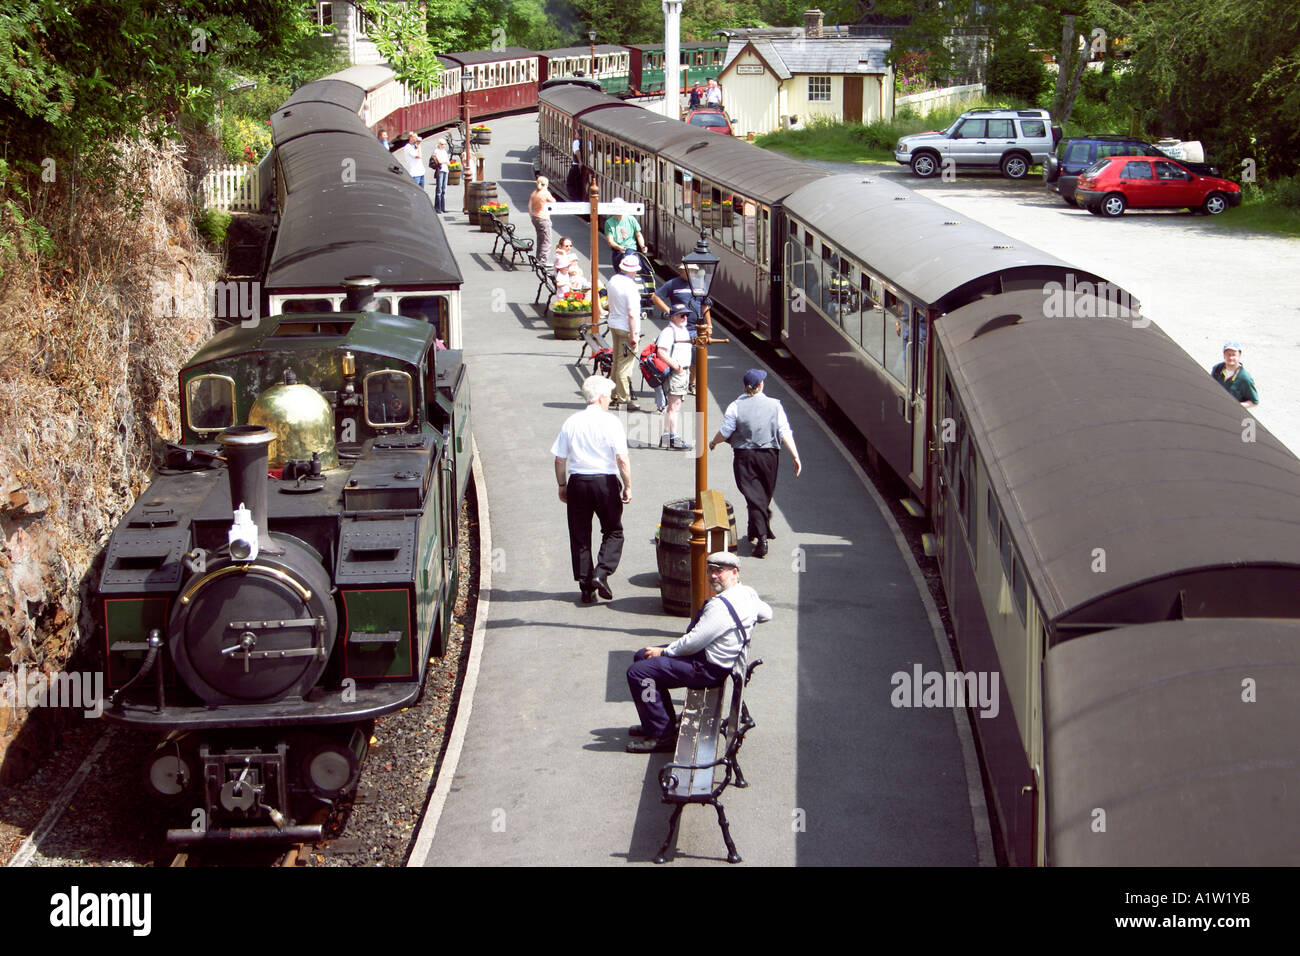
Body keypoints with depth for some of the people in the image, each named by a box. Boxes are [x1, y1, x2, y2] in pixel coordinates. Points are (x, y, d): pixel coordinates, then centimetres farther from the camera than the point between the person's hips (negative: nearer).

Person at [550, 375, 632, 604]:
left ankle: (586, 586, 11)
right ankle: (601, 573, -7)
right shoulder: (611, 422, -8)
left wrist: (562, 486, 16)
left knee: (580, 536, 10)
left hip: (577, 482, 3)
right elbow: (622, 458, -14)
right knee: (613, 531, 12)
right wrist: (627, 486, -5)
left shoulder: (572, 422, 3)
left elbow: (560, 458, 5)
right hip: (605, 482, -3)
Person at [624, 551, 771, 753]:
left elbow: (694, 642, -25)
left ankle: (661, 735, -6)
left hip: (707, 669, -11)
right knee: (641, 656, 19)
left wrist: (664, 651, -11)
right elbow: (767, 613, 24)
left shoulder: (721, 606, -27)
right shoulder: (748, 593, 4)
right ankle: (654, 724, 27)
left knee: (637, 672, -16)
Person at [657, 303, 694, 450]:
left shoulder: (684, 330, 18)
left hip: (683, 371, 10)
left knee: (672, 405, 14)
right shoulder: (668, 331, -14)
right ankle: (674, 438, -7)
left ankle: (666, 436, 20)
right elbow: (661, 352, -23)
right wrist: (675, 366, -23)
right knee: (674, 405, -9)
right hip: (673, 372, -10)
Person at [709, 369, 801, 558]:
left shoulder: (735, 407, -7)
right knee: (765, 497, 18)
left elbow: (724, 433, -5)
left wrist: (713, 443, 16)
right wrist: (796, 456, -6)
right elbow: (785, 433, -7)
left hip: (744, 457, -1)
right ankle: (754, 532, 32)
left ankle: (761, 537, -16)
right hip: (769, 456, 2)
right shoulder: (774, 405, -2)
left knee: (754, 497, -2)